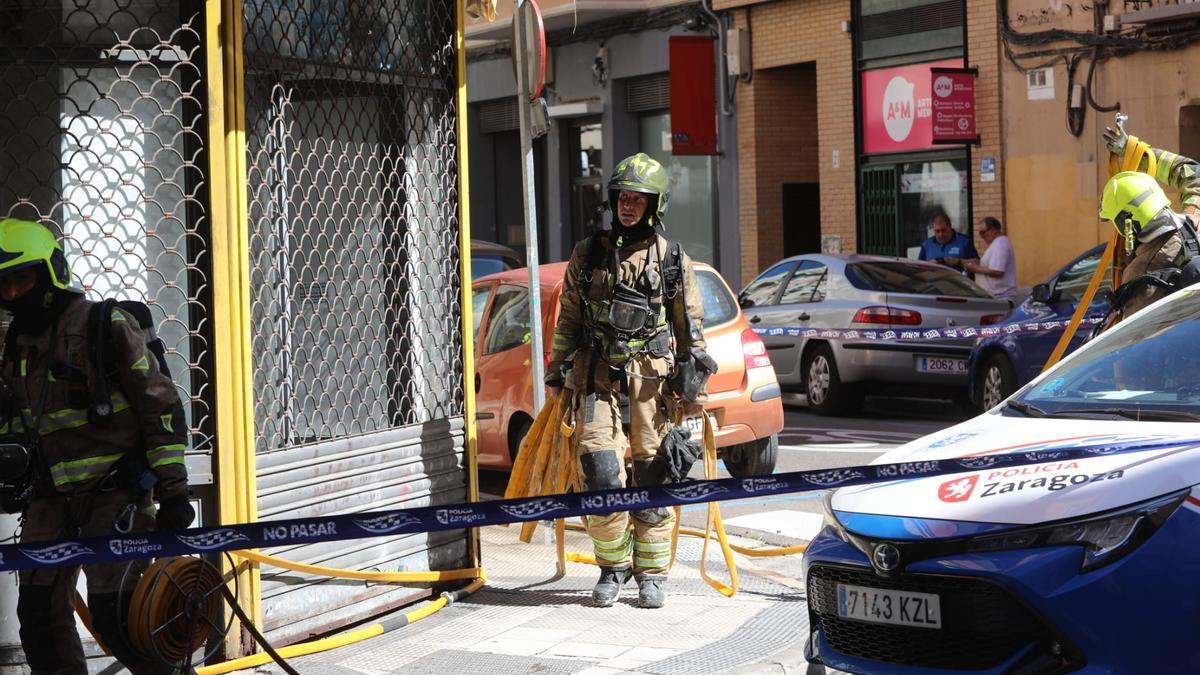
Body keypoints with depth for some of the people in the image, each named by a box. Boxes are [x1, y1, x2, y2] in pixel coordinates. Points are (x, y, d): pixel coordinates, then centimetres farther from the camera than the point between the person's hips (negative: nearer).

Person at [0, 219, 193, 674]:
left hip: (114, 494, -7)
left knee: (114, 613, -11)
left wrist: (172, 491, -11)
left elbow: (161, 405, -9)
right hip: (49, 500, 7)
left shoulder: (107, 326, -8)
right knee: (39, 612, 4)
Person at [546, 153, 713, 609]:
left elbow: (691, 330, 9)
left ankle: (651, 575, 12)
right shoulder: (588, 255, 10)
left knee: (652, 477, 1)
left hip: (651, 378, -1)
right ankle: (613, 567, 6)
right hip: (596, 377, 1)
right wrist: (556, 375, 12)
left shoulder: (674, 262, 7)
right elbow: (567, 320, 16)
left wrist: (694, 388, 3)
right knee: (599, 471, -10)